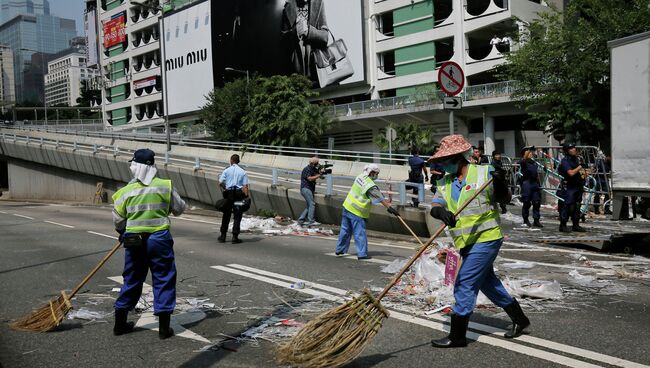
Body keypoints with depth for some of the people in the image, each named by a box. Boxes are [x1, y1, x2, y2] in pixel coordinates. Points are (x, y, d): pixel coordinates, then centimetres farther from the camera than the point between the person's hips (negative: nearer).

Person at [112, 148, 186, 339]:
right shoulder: (165, 186, -6)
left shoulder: (125, 192, -1)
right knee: (164, 280, 6)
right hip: (159, 239, -3)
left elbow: (118, 222, 5)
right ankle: (164, 327, 6)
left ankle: (120, 323, 26)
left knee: (132, 280, 17)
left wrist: (125, 234, 26)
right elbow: (179, 209, 4)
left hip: (133, 240, 3)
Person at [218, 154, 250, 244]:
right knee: (237, 216, 3)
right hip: (239, 194, -1)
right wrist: (246, 197, -5)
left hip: (228, 194, 1)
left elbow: (220, 183, -2)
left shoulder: (226, 171, 3)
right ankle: (235, 237, 0)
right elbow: (245, 186, -5)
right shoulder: (243, 172, 3)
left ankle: (223, 236, 19)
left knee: (226, 215, 12)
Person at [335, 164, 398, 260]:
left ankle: (340, 250, 27)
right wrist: (390, 208, -17)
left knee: (345, 230, 17)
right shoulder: (370, 186, -20)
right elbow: (380, 199, -20)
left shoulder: (360, 177, 5)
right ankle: (362, 254, 0)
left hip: (347, 206, 8)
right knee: (360, 233, -2)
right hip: (357, 212, -8)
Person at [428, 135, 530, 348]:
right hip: (467, 243, 7)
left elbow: (504, 199, -1)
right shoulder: (445, 183, 7)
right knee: (488, 283, 19)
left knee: (464, 286, -8)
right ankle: (519, 320, 37)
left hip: (486, 239, -7)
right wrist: (441, 212, -30)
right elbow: (434, 206, -7)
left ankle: (457, 336, 3)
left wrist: (501, 184, -21)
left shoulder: (484, 173, -8)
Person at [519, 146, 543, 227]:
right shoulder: (523, 162, -3)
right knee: (526, 203, 0)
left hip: (535, 183, 6)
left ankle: (536, 220, 11)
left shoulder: (534, 162, 18)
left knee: (537, 202, 4)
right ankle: (525, 220, 12)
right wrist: (529, 150, -41)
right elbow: (524, 158, -28)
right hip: (526, 183, -6)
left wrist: (539, 183, 16)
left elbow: (537, 174, 22)